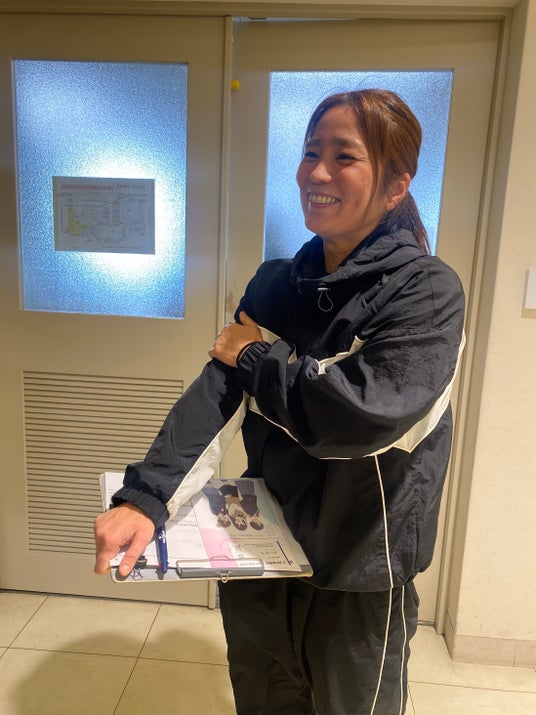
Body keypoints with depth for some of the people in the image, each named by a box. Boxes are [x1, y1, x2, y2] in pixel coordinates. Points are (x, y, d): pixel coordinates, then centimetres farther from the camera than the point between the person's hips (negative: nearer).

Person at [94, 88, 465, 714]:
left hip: (359, 578, -4)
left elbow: (361, 416, -31)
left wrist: (255, 357, -16)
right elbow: (217, 392, -10)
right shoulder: (277, 284, -1)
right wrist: (144, 497, -23)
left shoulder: (427, 291, -17)